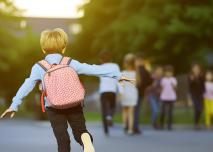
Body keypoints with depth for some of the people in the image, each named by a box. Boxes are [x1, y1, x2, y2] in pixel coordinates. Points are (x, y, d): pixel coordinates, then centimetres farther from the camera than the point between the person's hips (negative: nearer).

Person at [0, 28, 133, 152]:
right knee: (80, 131, 13)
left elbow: (26, 86, -5)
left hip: (54, 109, 0)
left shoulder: (38, 67, -4)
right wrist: (117, 74, 1)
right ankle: (86, 139, -22)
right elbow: (94, 70, -4)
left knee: (63, 140, 7)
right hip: (74, 106, 0)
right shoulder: (71, 64, -4)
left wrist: (14, 105, 1)